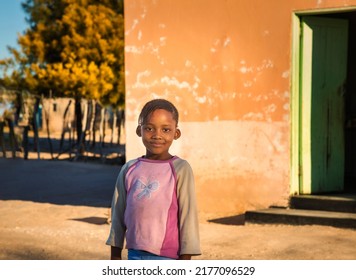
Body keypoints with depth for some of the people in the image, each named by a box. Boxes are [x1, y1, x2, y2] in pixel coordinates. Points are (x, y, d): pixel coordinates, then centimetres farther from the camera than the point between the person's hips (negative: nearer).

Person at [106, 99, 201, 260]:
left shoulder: (180, 169, -7)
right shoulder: (129, 169, 6)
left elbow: (188, 215, -6)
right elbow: (118, 214, 12)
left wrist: (185, 259, -7)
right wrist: (115, 255, 13)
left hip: (168, 258, -4)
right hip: (135, 256, 4)